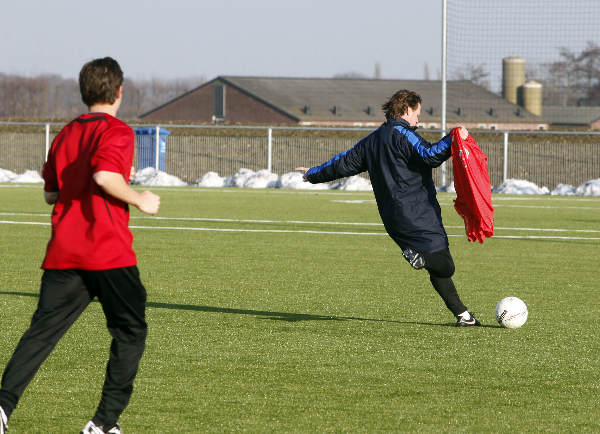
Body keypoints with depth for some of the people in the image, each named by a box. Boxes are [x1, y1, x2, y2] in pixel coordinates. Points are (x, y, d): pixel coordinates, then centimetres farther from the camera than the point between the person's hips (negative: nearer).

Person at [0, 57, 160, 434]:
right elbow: (104, 175, -22)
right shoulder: (117, 131, -5)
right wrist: (139, 200, -8)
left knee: (42, 331, 3)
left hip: (63, 253, 6)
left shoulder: (65, 134, 16)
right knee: (131, 332, 8)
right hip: (108, 252, -6)